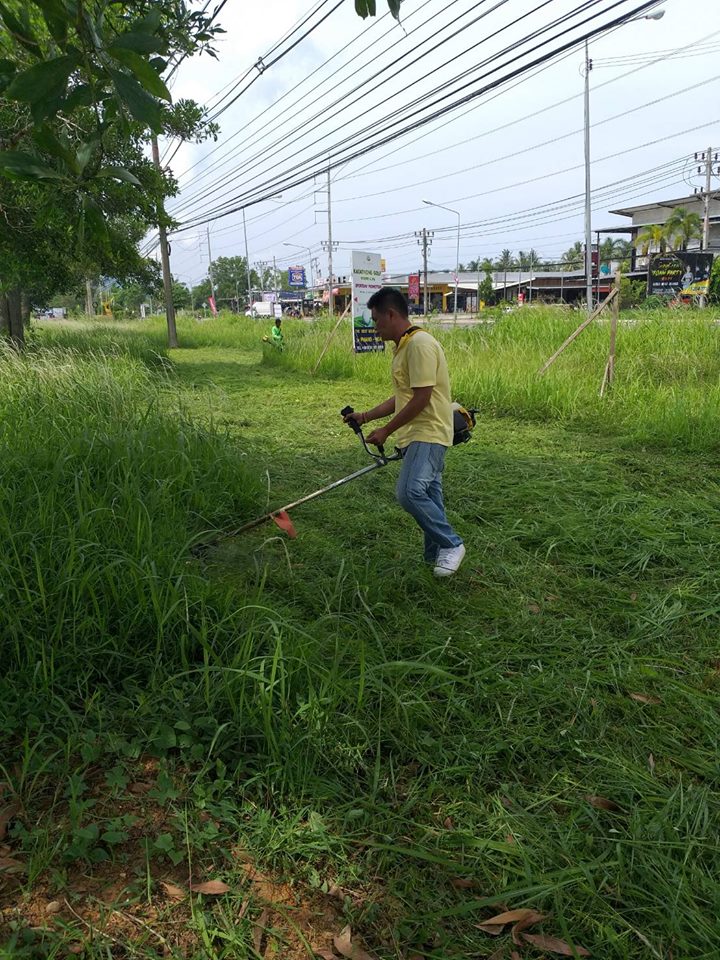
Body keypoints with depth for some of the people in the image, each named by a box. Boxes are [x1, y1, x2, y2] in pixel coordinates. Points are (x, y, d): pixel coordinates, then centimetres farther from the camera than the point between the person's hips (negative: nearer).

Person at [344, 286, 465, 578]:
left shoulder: (420, 344, -16)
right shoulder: (404, 346, 17)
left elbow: (422, 398, -21)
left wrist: (386, 430, -14)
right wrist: (365, 416, 19)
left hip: (428, 434, -10)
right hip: (417, 434, 10)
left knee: (410, 492, -20)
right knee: (428, 496, 11)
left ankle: (450, 544, -4)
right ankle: (438, 554, 18)